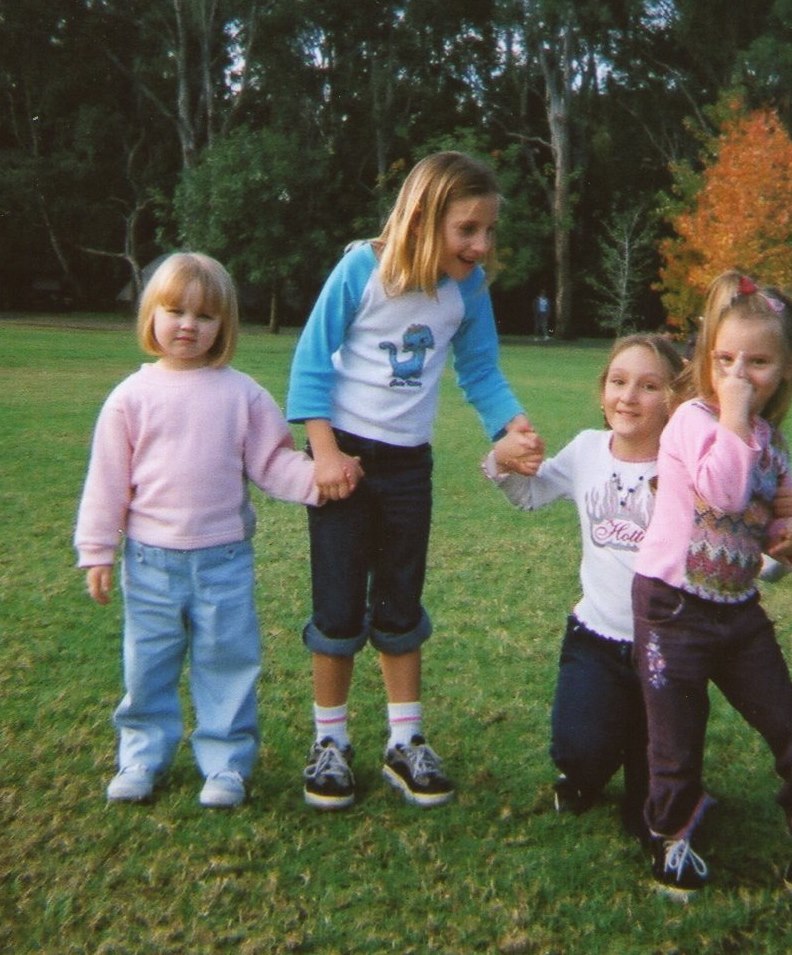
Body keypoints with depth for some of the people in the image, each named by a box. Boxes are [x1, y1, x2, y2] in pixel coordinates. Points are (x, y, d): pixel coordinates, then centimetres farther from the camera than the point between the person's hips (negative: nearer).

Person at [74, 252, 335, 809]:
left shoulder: (241, 393, -1)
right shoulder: (133, 396, -1)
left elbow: (273, 462, -1)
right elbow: (107, 480, 0)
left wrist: (317, 478, -19)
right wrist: (96, 552, 0)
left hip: (224, 559, 0)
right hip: (150, 559, 0)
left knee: (228, 662, 8)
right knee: (148, 665, 12)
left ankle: (227, 763, 22)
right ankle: (142, 757, 29)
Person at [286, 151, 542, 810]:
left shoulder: (470, 288, -5)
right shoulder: (363, 269, -15)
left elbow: (481, 373, 3)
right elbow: (312, 361, -11)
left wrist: (515, 423, -15)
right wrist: (325, 450, -16)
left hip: (409, 464, 4)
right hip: (345, 456, -3)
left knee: (401, 608, 13)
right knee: (339, 608, 4)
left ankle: (405, 743, 25)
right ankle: (330, 742, 21)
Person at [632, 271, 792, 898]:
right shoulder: (695, 419, -15)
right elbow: (724, 492, -32)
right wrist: (734, 418, -27)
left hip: (740, 606, 6)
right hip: (675, 605, -6)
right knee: (679, 733, 5)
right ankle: (672, 834, 28)